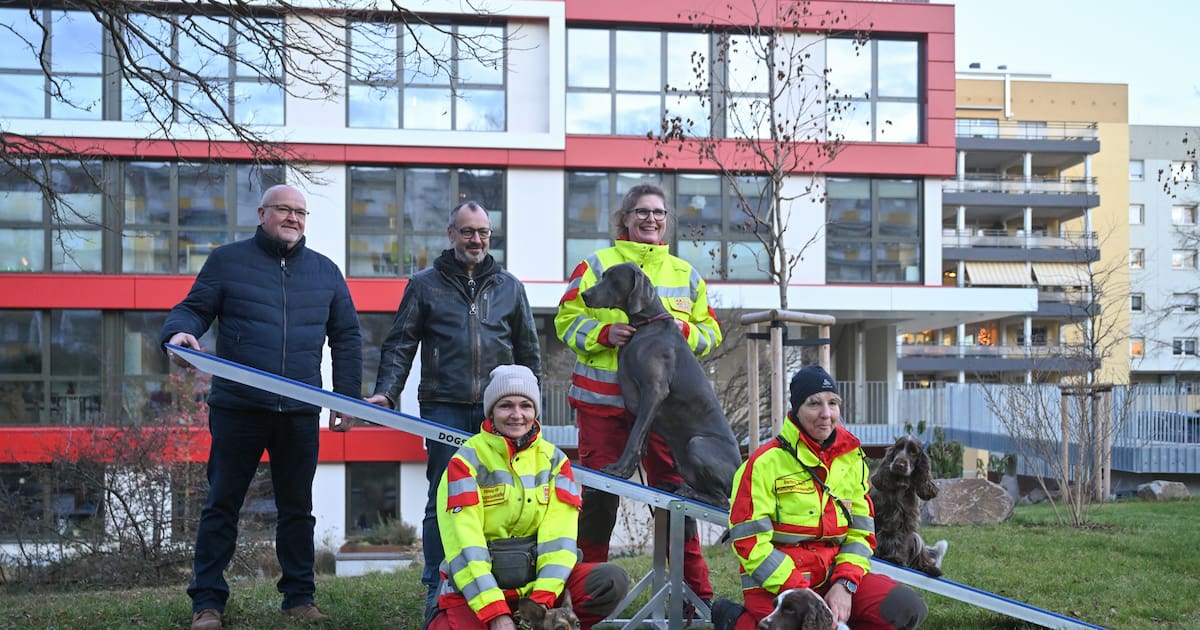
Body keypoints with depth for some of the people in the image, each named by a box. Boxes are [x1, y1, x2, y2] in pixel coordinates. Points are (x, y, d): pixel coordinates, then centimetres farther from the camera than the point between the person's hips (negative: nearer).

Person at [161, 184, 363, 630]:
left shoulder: (325, 272, 13)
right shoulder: (227, 260, 6)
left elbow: (347, 338, 15)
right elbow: (194, 308, 5)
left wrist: (347, 400, 9)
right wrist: (180, 330, -20)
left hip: (300, 413, 3)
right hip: (237, 408, -2)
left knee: (297, 508, 9)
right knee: (222, 505, 2)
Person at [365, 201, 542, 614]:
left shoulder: (509, 287, 15)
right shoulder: (425, 285, 9)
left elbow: (528, 351, 18)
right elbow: (400, 344, 6)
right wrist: (386, 392, -7)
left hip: (497, 410, 2)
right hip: (444, 408, -2)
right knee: (443, 499, -2)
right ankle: (438, 590, 4)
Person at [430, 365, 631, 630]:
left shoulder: (554, 459, 4)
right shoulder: (467, 461, -7)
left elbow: (559, 534, -5)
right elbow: (463, 542, -16)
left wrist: (542, 599, -20)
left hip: (536, 577, 3)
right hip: (476, 585, -3)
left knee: (613, 581, -19)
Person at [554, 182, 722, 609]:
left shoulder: (685, 273, 15)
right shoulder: (597, 265, 6)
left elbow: (710, 332, 12)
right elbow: (567, 320, 1)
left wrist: (683, 330, -9)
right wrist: (605, 333, -16)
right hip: (602, 399, -2)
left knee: (673, 489, 1)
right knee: (599, 494, 2)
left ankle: (697, 592, 9)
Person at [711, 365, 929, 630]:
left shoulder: (851, 459, 8)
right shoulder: (765, 463, -9)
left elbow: (861, 531, 10)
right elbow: (750, 541, -12)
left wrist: (845, 584, -8)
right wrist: (799, 593, -18)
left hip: (832, 576, 5)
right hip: (774, 584, -5)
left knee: (908, 608, -14)